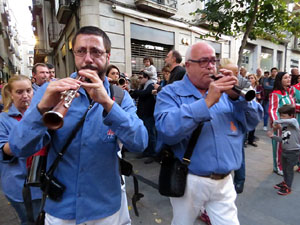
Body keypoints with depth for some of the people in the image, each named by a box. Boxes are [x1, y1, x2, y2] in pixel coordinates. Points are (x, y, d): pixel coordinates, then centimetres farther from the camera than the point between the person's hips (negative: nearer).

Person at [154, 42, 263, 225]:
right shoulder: (170, 93, -9)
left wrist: (236, 96, -13)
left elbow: (253, 121, 4)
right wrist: (207, 102, -28)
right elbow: (167, 130, -27)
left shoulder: (225, 91, 6)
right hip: (188, 181, -3)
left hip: (224, 181, 4)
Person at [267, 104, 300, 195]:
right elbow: (282, 139, 9)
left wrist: (276, 122, -30)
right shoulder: (283, 126, 4)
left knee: (289, 169, 6)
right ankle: (285, 182, 41)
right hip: (285, 150, 7)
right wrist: (273, 136, -4)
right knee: (284, 168, 20)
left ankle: (288, 187, 21)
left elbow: (288, 121, -41)